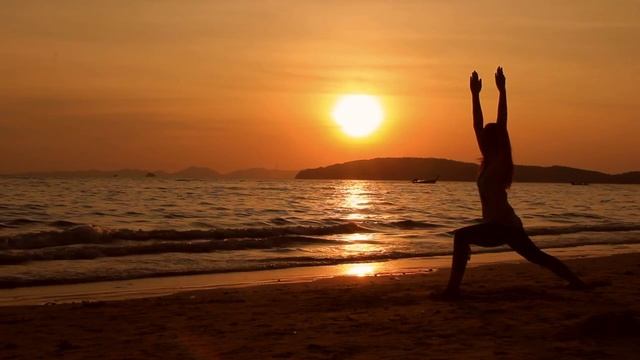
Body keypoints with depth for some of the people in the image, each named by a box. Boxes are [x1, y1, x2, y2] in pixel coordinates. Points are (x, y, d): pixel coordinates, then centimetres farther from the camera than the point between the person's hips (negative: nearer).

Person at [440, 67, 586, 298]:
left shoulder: (501, 161, -10)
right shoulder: (489, 160, 10)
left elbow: (501, 127, -17)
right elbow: (477, 125, 10)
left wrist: (502, 90, -19)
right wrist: (474, 94, 10)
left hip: (504, 226, -10)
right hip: (505, 225, 10)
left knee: (461, 237, -25)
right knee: (536, 256, 21)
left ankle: (453, 287, -30)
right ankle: (575, 280, 34)